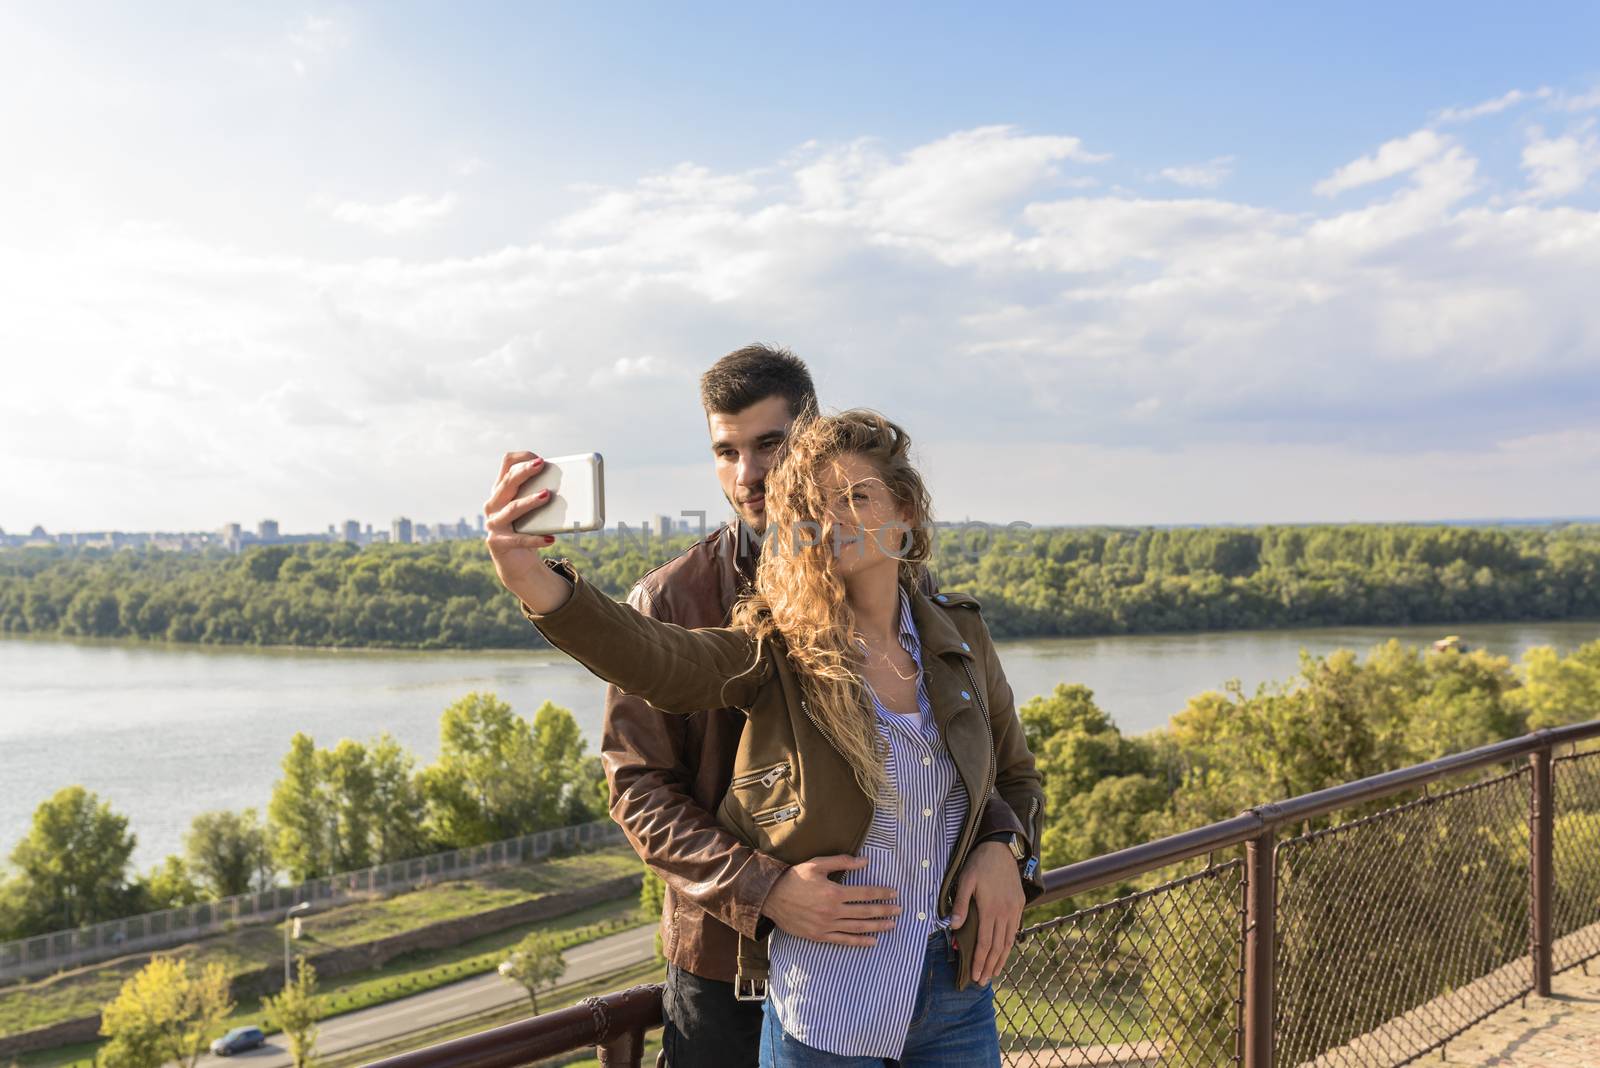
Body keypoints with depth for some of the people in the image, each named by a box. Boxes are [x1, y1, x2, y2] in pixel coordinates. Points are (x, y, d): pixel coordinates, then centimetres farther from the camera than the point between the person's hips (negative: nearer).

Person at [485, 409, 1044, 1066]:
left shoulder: (959, 635, 1)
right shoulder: (774, 650, -11)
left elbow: (1017, 774, 15)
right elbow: (652, 657, -32)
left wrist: (1010, 869, -3)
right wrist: (533, 579, -49)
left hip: (958, 988, 4)